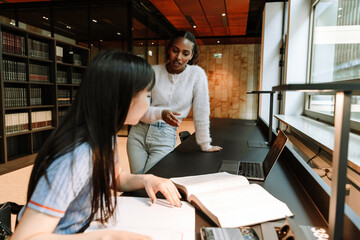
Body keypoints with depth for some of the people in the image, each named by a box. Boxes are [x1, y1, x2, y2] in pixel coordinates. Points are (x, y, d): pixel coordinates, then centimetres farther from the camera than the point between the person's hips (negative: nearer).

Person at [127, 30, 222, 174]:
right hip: (139, 132, 2)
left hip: (165, 137, -2)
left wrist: (205, 145, 1)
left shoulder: (197, 74, -5)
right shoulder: (153, 72, -1)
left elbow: (201, 113, -3)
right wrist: (160, 113, -23)